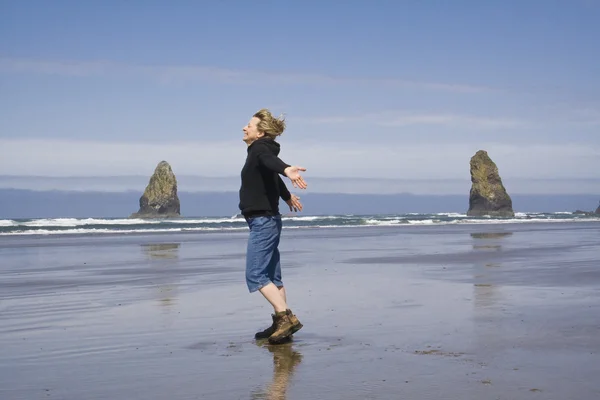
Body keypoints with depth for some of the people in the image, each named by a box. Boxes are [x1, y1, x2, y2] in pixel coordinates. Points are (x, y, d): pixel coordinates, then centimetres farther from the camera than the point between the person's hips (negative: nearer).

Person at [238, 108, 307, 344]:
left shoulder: (261, 149, -11)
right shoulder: (260, 151, 18)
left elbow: (272, 161, -37)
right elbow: (273, 175, 38)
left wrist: (287, 169, -60)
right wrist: (287, 197, 56)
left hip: (263, 221, -10)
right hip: (266, 221, 10)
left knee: (255, 275, -13)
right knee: (271, 275, 12)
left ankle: (286, 318, -16)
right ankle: (281, 322, 17)